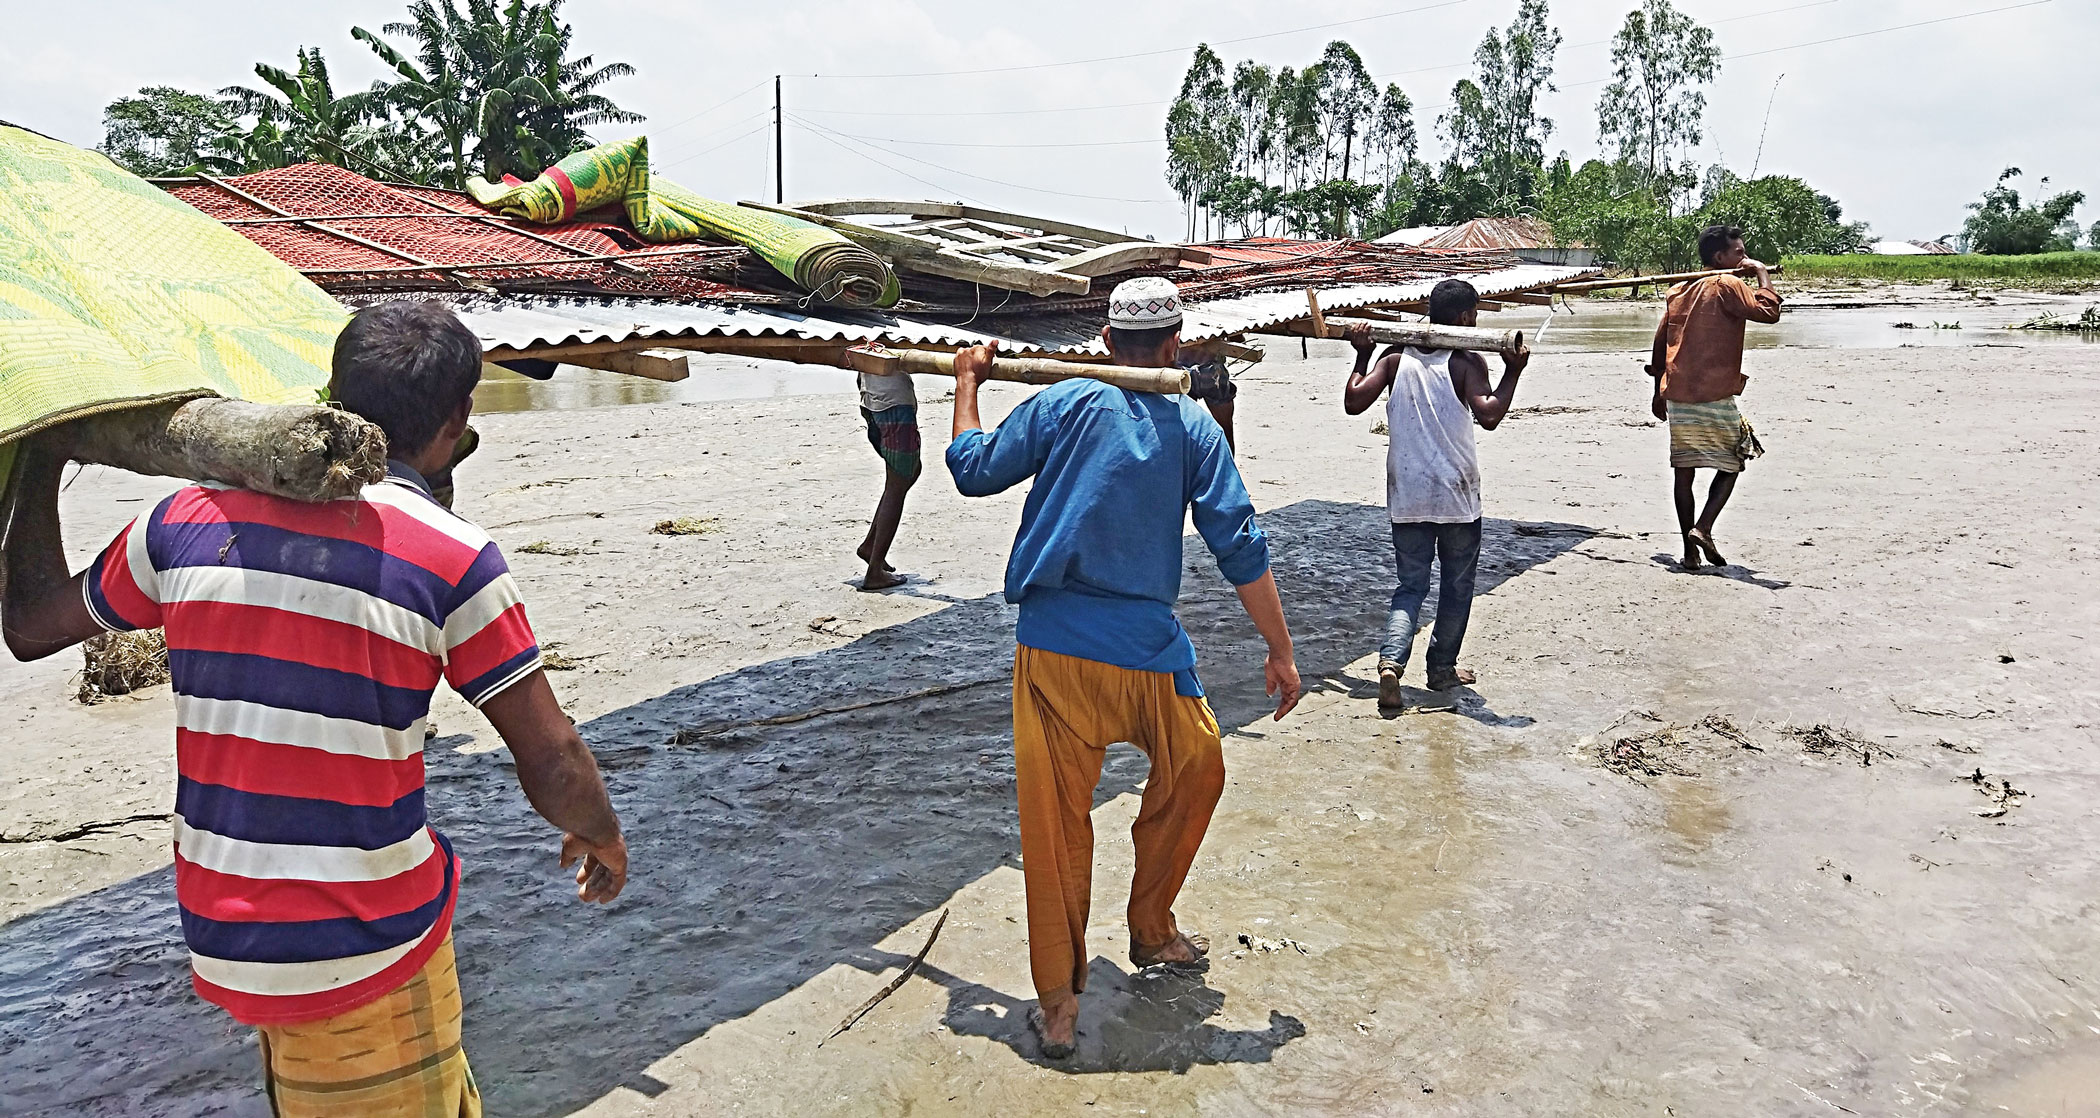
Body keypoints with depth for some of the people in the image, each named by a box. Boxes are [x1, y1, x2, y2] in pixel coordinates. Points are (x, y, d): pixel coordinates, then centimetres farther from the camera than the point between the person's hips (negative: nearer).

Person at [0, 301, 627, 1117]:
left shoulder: (188, 519, -1)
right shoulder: (453, 559, -15)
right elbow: (555, 772, -14)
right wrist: (602, 837, 8)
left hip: (220, 945, 6)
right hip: (371, 951, -5)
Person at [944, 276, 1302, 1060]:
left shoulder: (1066, 403, 2)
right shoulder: (1194, 428, 3)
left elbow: (973, 471, 7)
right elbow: (1239, 547, 0)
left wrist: (967, 382, 22)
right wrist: (1280, 651, 6)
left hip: (1053, 648, 0)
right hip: (1149, 649, 0)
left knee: (1056, 818, 6)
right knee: (1194, 773, 26)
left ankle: (1058, 1002, 13)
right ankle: (1152, 931, 38)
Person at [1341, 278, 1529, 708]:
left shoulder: (1396, 358, 1)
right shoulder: (1468, 362, -10)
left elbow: (1353, 402, -4)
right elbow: (1489, 415, -22)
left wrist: (1362, 356, 8)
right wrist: (1513, 372, -12)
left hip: (1407, 497, 3)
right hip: (1456, 495, -3)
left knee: (1411, 585, 11)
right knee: (1457, 585, 16)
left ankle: (1391, 661, -11)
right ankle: (1442, 668, 25)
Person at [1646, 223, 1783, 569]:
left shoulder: (1679, 290, 15)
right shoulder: (1727, 285, -6)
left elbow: (1660, 343, 18)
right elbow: (1768, 311, -19)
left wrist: (1658, 393, 24)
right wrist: (1763, 274, -5)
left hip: (1676, 397, 6)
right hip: (1714, 396, -6)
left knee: (1684, 471, 8)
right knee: (1730, 465, 10)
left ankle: (1690, 551, 9)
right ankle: (1703, 529, -8)